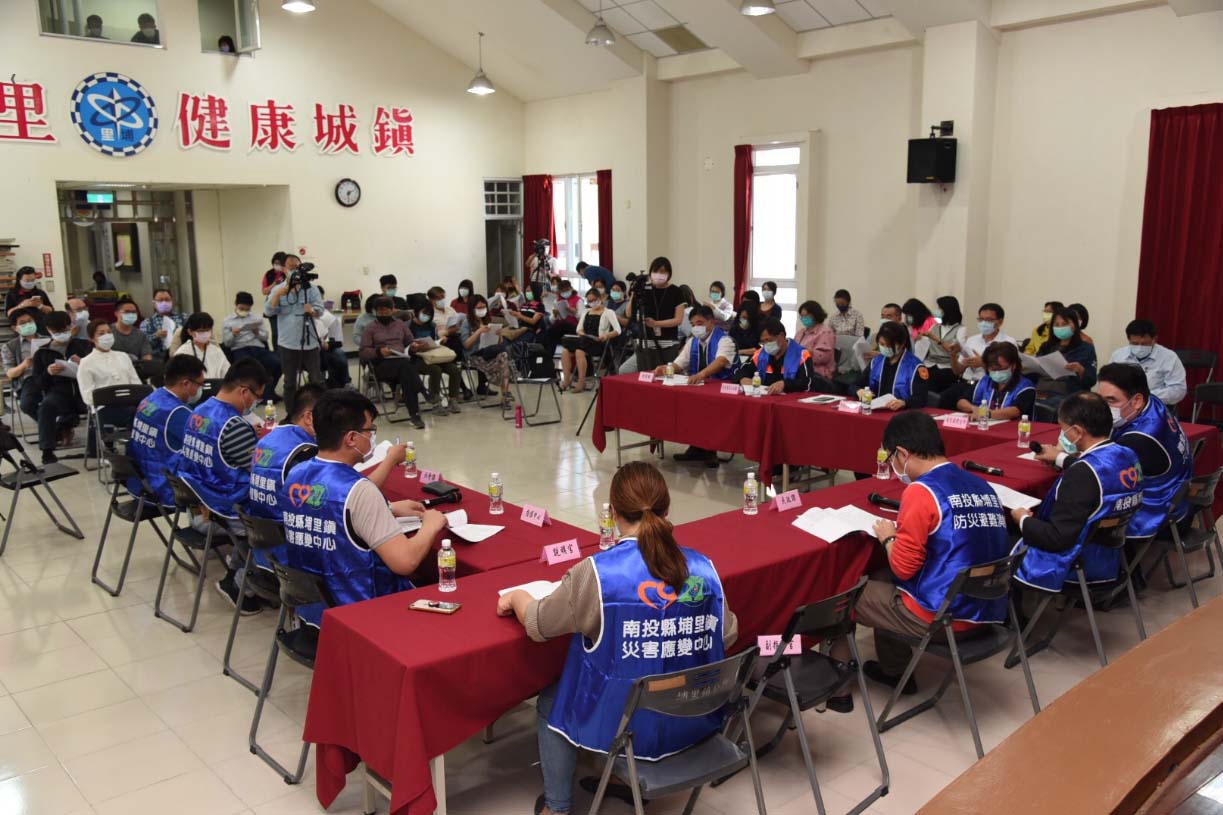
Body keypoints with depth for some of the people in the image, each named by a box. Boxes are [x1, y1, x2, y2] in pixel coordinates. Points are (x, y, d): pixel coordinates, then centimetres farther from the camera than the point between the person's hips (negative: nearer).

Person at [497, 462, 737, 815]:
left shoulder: (597, 572, -20)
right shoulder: (703, 567, -9)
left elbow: (538, 625, -5)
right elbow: (728, 636, 5)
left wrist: (517, 597, 17)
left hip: (627, 726, -4)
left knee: (551, 702, 26)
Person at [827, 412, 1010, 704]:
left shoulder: (921, 491, -18)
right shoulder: (982, 486, 5)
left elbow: (903, 568, -16)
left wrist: (888, 538, 3)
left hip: (941, 617, -8)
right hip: (986, 612, 8)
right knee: (882, 584, 29)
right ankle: (894, 670, 40)